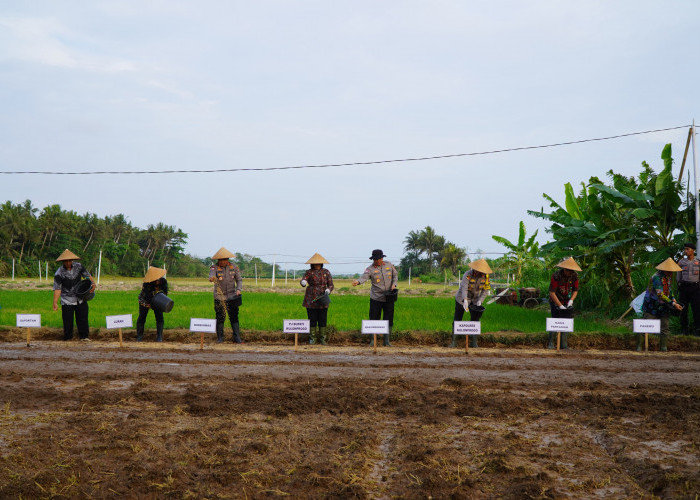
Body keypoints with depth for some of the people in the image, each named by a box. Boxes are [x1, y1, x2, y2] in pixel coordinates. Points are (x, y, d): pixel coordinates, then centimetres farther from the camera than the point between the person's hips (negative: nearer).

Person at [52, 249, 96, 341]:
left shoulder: (78, 266, -4)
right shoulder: (59, 273, -13)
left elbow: (87, 275, 4)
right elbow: (57, 289, -15)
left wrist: (93, 283, -16)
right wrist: (55, 302, -23)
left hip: (81, 299, 3)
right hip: (67, 301, -3)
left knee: (83, 318, 7)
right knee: (68, 320, 0)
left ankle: (84, 336, 17)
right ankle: (67, 338, 12)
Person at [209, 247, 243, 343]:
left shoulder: (234, 267, 1)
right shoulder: (214, 267, -7)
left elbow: (239, 280, 7)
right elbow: (211, 275, -27)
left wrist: (238, 290, -10)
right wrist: (211, 278, -51)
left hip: (231, 297, 1)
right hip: (219, 297, -1)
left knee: (234, 317, -1)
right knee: (220, 318, 1)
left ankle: (237, 338, 1)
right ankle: (220, 338, 13)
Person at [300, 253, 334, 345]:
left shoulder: (326, 272, 5)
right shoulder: (309, 272, 0)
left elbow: (331, 285, 6)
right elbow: (303, 280, -16)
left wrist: (327, 291, -15)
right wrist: (303, 282, -40)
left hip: (322, 300, 1)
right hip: (311, 300, -1)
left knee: (323, 319, 2)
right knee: (312, 319, 2)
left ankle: (322, 339, 11)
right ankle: (312, 338, 11)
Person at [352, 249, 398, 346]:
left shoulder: (389, 265, 3)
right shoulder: (370, 269, -9)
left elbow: (395, 275, 15)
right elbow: (364, 277, -26)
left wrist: (394, 284, -3)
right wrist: (358, 282, -48)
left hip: (389, 298, 3)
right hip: (376, 298, -2)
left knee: (389, 319, 5)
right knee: (374, 319, -1)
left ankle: (387, 340, 17)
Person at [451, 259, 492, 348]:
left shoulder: (485, 276, -14)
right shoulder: (467, 275, -28)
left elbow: (486, 290, -7)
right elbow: (464, 288, -40)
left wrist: (480, 301, -20)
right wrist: (465, 301, -55)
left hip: (474, 300, 3)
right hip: (462, 299, -3)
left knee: (475, 320, -2)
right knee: (457, 320, -1)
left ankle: (473, 342, 6)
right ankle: (454, 342, 5)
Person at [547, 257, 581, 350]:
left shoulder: (574, 276, -8)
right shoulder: (556, 275, -23)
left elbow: (575, 290, 3)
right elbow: (552, 293, -23)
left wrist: (571, 300, -15)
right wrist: (560, 305, -24)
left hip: (568, 303, 4)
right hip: (556, 301, -4)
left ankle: (564, 344, 4)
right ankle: (551, 343, -3)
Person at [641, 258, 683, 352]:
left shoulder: (668, 277, 6)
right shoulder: (656, 277, -22)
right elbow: (660, 295, -28)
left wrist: (673, 298, 9)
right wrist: (673, 304, -30)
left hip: (663, 307, 8)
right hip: (652, 307, -8)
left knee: (665, 328, 2)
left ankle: (664, 347, 8)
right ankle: (639, 346, 4)